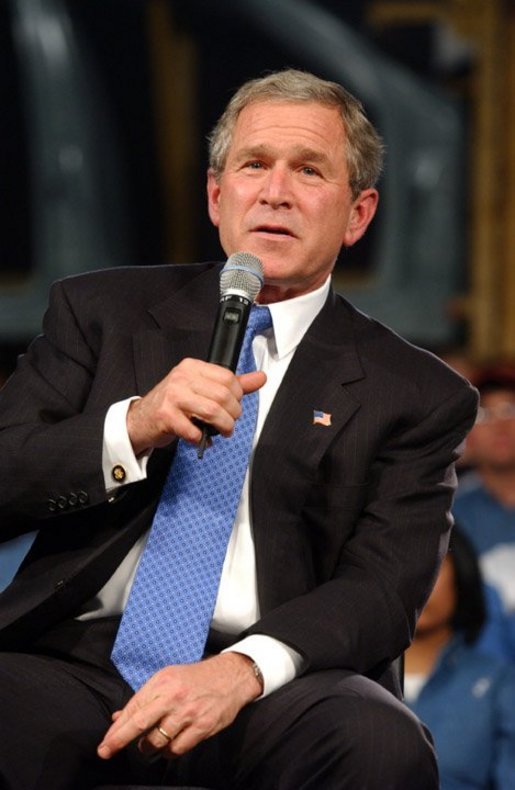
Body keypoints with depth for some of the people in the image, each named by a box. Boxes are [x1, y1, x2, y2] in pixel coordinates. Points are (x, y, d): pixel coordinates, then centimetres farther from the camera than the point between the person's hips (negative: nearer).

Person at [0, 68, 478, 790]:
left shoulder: (418, 396, 12)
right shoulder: (101, 312, 17)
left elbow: (383, 589, -1)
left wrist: (243, 669, -21)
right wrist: (131, 430, -11)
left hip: (269, 684, 1)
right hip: (80, 656, -1)